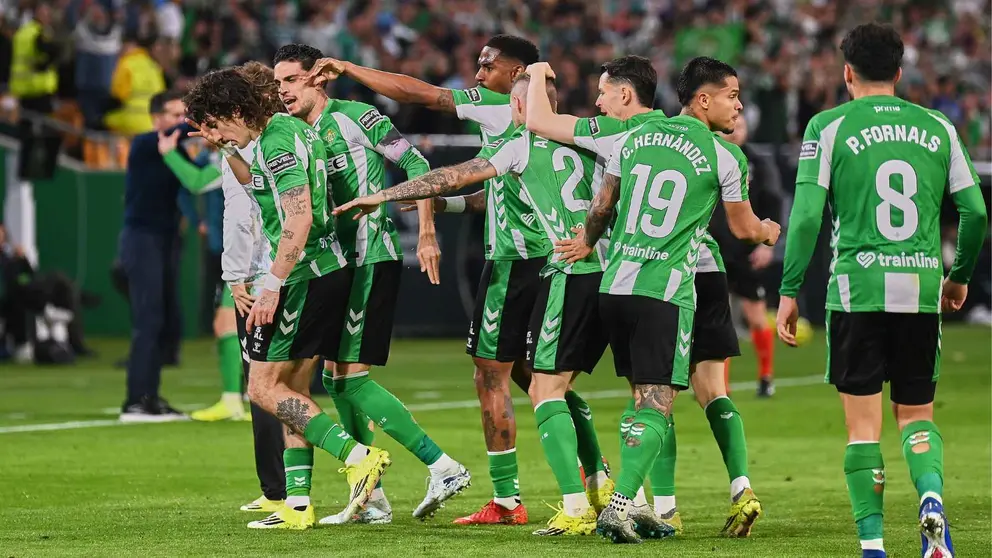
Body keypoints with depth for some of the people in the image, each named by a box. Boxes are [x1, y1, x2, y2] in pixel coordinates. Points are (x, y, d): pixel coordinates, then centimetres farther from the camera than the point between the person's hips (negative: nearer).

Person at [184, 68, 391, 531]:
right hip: (331, 271, 10)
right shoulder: (291, 128, 16)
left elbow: (299, 218, -25)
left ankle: (357, 456, -17)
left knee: (264, 387, -5)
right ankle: (298, 506, 11)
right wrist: (227, 149, 25)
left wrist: (271, 285, -25)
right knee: (292, 392, 12)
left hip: (304, 277, -10)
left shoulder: (276, 143, -16)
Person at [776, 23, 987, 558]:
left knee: (863, 423, 3)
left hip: (857, 290, -2)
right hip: (922, 291, 2)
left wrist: (789, 291, -1)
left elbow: (807, 214, -6)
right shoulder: (937, 128, 10)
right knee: (916, 412, 15)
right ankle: (931, 498, -13)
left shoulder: (829, 127, 1)